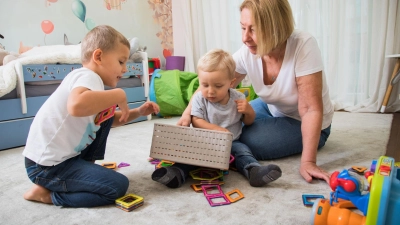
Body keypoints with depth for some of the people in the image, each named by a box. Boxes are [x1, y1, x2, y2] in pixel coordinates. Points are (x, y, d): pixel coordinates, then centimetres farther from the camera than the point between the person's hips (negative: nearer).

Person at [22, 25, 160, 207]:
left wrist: (137, 112, 8)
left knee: (105, 113, 15)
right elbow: (77, 106, -45)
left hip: (64, 155, 10)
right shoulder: (87, 76, -19)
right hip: (48, 165, -10)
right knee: (119, 186, -14)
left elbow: (108, 120, 23)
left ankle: (86, 167, 16)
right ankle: (47, 193, -2)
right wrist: (119, 96, -29)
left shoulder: (87, 79, 13)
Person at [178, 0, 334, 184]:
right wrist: (187, 114, -28)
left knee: (239, 143, -21)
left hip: (302, 123, -4)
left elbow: (311, 109, -31)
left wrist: (308, 162, -35)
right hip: (271, 109, 5)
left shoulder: (303, 46, -33)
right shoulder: (247, 52, -19)